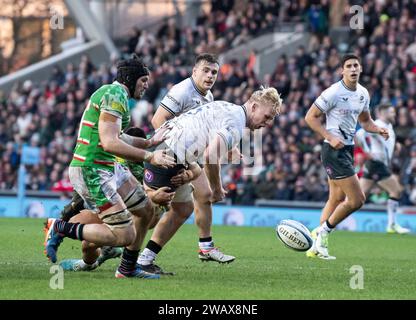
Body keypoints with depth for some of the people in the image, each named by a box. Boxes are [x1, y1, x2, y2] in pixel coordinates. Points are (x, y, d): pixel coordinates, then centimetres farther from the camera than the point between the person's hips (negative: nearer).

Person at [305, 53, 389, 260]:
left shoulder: (363, 93, 9)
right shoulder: (334, 93, -14)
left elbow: (365, 121, 22)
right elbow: (310, 117, -11)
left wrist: (378, 130, 1)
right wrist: (330, 137, -21)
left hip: (348, 150, 9)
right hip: (335, 150, -9)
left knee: (337, 199, 13)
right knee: (357, 199, -13)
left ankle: (317, 245, 20)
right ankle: (324, 231, 2)